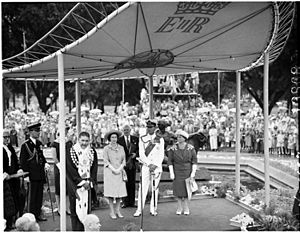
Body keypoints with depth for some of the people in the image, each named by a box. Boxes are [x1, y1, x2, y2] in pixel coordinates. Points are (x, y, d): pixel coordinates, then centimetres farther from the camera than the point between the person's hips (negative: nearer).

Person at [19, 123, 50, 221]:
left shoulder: (39, 143, 11)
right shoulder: (25, 145, -10)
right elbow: (22, 161, -8)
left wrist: (45, 163, 2)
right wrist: (26, 172, -11)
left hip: (40, 174, 7)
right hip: (32, 174, -7)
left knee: (39, 195, 12)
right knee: (32, 196, 2)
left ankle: (38, 214, 22)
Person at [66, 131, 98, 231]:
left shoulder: (92, 152, 4)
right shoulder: (71, 152, -6)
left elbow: (94, 168, 6)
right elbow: (70, 170, -9)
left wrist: (90, 181, -7)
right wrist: (82, 182, -12)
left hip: (88, 184, 3)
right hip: (74, 184, -3)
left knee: (85, 207, 1)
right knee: (75, 208, -1)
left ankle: (84, 228, 7)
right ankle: (76, 229, 5)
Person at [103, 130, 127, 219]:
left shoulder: (121, 148, 9)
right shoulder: (106, 149, -1)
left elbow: (124, 160, 7)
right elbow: (106, 161, -4)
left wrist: (119, 169, -7)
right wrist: (114, 170, -11)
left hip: (120, 172, 3)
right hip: (109, 172, -3)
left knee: (120, 191, 1)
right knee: (111, 192, -3)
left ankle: (118, 211, 11)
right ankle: (112, 212, 3)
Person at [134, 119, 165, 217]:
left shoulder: (160, 140, 6)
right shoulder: (142, 139, 5)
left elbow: (161, 155, 2)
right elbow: (141, 154, -2)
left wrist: (155, 165, -11)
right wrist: (149, 164, -12)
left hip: (157, 166, 1)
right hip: (145, 166, 0)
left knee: (155, 188, 4)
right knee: (142, 187, -5)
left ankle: (153, 209, 12)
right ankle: (139, 210, -2)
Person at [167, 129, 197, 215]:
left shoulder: (191, 148, -7)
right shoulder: (173, 149, -7)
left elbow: (194, 161, -3)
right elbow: (170, 161, -4)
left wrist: (193, 172, -10)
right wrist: (171, 173, -9)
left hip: (188, 172, 0)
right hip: (177, 172, 0)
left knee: (187, 189, 3)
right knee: (178, 189, 5)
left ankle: (186, 208, 17)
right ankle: (179, 207, 19)